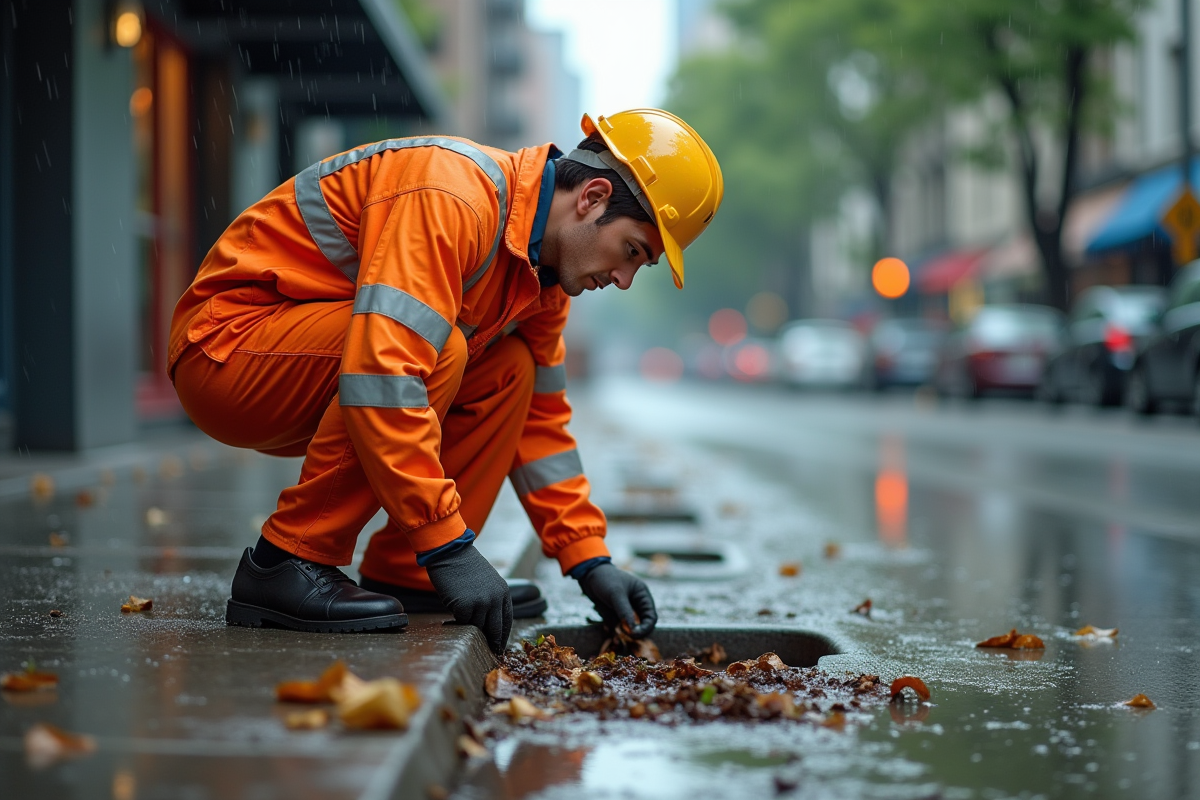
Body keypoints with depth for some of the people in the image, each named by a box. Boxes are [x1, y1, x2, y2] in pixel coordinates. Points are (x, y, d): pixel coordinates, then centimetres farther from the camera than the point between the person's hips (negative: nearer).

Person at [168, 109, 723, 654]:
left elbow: (540, 419, 13)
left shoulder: (541, 276, 5)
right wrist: (448, 545, -34)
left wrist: (591, 563, 6)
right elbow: (382, 375, -36)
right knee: (438, 349, -29)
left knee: (507, 369, 3)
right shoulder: (451, 197, -27)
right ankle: (285, 563, -21)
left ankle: (399, 573, 2)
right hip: (224, 346, -9)